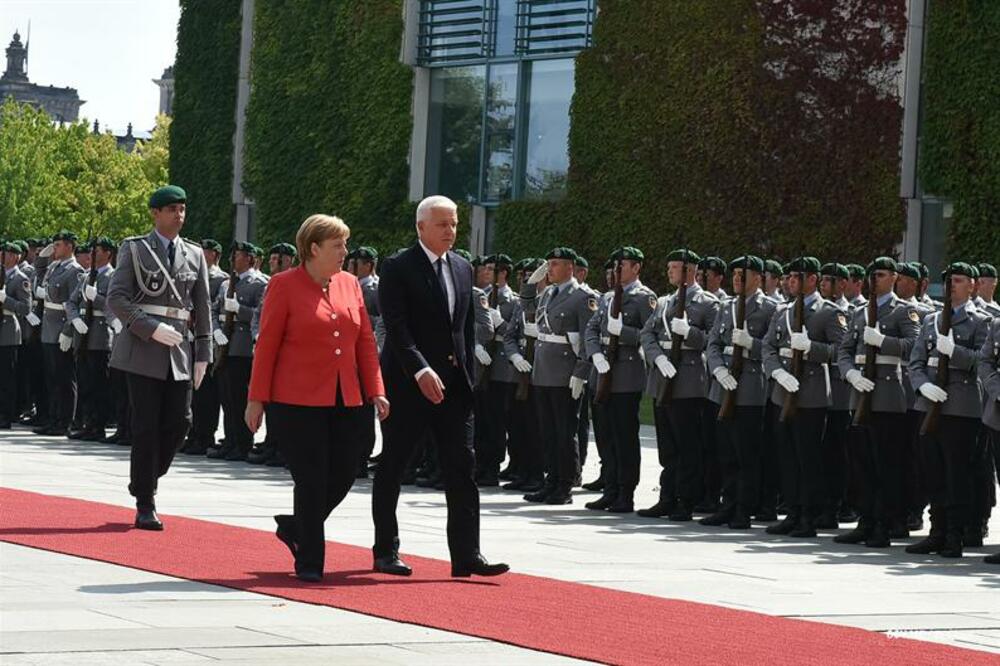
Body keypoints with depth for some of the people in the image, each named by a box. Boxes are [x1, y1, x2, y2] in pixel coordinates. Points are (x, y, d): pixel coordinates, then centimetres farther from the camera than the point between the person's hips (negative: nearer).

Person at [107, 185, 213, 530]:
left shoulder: (194, 254, 12)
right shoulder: (134, 249, 2)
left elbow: (202, 307, 14)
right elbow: (117, 298, -5)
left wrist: (203, 354, 8)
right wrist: (153, 328, -16)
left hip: (181, 349, 4)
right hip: (142, 347, -4)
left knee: (179, 421, -1)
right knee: (146, 425, -4)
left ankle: (145, 480, 22)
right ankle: (145, 506, 1)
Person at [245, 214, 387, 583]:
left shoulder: (349, 284, 11)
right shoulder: (284, 285, -5)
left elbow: (366, 341, 13)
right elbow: (266, 345, -5)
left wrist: (376, 391, 5)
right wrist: (257, 399, -7)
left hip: (345, 402, 6)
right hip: (298, 401, -6)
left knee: (343, 476, 5)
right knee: (312, 481, -4)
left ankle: (294, 526, 30)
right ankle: (309, 562, 8)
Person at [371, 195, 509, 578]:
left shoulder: (462, 269, 13)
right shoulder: (398, 268, -7)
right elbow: (396, 327, -16)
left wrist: (467, 374, 11)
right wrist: (421, 370, -25)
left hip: (454, 384, 5)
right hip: (408, 383, -5)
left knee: (462, 468, -2)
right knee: (392, 467, 5)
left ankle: (466, 555, -4)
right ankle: (385, 551, 15)